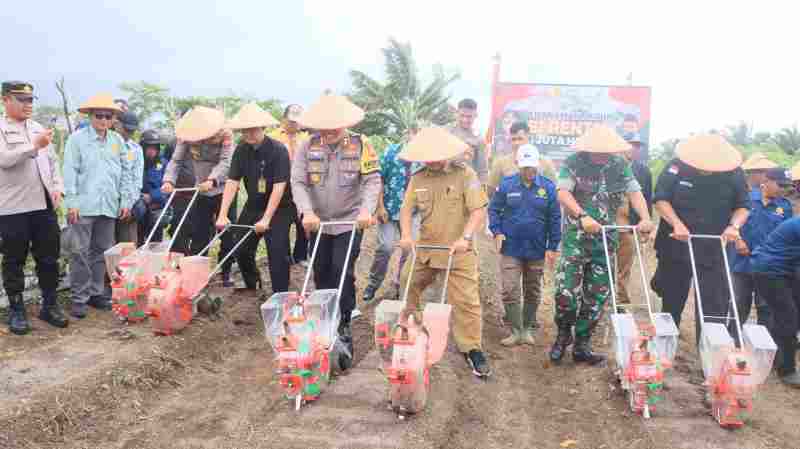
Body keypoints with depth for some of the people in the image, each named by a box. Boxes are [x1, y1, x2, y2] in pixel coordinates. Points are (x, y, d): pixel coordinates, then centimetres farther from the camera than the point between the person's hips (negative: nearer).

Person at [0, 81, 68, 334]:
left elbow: (53, 161, 17)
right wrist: (35, 146, -21)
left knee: (49, 258, 9)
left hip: (45, 205, 5)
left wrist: (57, 187, 4)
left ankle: (49, 305, 20)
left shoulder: (38, 128, 15)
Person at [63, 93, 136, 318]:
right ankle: (79, 297, 6)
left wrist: (126, 200, 7)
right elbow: (70, 172, -4)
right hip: (84, 205, -4)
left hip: (109, 206, 4)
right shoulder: (77, 138, 0)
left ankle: (97, 293, 20)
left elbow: (126, 172, 13)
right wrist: (72, 202, -10)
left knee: (102, 251, 10)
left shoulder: (118, 141, 11)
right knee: (81, 252, -1)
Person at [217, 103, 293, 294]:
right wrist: (223, 215, -16)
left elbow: (279, 187, -23)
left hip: (279, 208, -6)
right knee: (241, 250, 10)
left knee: (277, 253, -12)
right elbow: (232, 182, -8)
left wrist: (266, 219, -26)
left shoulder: (278, 150, -19)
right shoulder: (241, 150, -3)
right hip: (253, 205, 6)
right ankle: (252, 286, 37)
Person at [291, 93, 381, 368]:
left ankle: (343, 327, 2)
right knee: (321, 273, 13)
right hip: (318, 222, 3)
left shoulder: (361, 146, -9)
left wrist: (366, 209, -30)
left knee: (343, 273, -10)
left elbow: (373, 181, -13)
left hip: (349, 222, -3)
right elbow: (298, 182, -9)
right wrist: (307, 211, -25)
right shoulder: (308, 148, -3)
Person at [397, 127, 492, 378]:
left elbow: (479, 210, -13)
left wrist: (465, 238, -25)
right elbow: (407, 209, 6)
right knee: (407, 287, 16)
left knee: (466, 300, -6)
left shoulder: (465, 174, -9)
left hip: (458, 251, -5)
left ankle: (472, 349, 8)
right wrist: (406, 235, -11)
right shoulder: (418, 178, 5)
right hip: (425, 248, 5)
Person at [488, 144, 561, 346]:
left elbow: (555, 219, 0)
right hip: (510, 249, -1)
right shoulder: (507, 185, -3)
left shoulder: (548, 187, -3)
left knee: (533, 293, 13)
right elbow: (493, 210, 6)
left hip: (537, 251, 1)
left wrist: (553, 247, -2)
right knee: (510, 291, -5)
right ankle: (516, 331, 7)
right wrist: (497, 231, -7)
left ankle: (528, 329, 28)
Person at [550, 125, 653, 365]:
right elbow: (563, 193, -16)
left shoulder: (621, 165, 5)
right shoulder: (573, 163, -5)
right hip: (576, 237, -4)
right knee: (567, 292, -11)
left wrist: (645, 218, -21)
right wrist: (583, 216, -32)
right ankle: (563, 335, 16)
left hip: (606, 239, 4)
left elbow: (635, 192, -3)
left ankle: (581, 345, 19)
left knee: (596, 296, 7)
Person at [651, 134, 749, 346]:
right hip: (676, 247, 0)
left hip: (713, 251, 0)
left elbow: (743, 207, 3)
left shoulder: (734, 173, -6)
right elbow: (660, 199, -9)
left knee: (714, 309, -4)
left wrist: (734, 226, -18)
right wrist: (677, 224, -25)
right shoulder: (677, 166, -10)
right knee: (672, 302, 17)